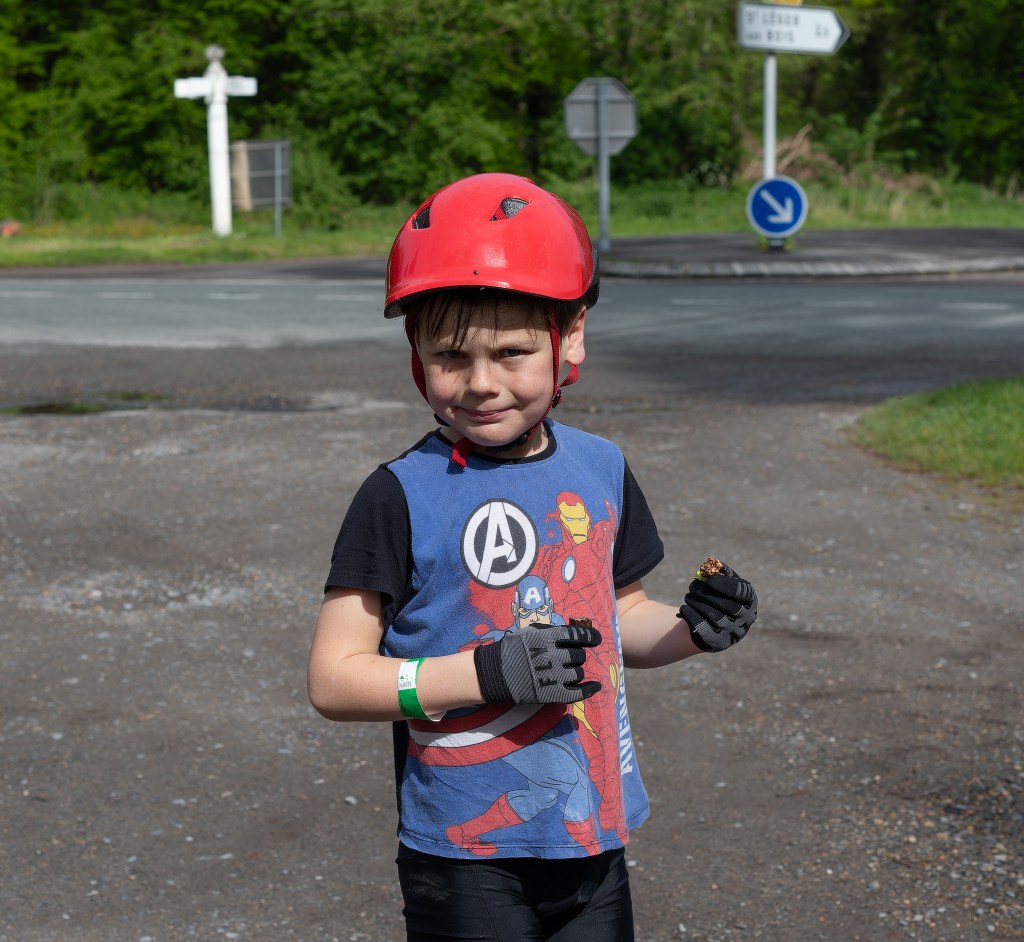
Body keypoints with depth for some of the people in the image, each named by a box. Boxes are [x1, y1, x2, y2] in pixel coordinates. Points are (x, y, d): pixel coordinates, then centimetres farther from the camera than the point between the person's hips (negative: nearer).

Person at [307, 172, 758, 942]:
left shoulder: (601, 470, 3)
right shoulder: (402, 497, -13)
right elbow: (334, 678, -14)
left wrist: (689, 628, -3)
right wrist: (487, 673, -24)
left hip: (593, 834, 5)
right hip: (466, 856, -5)